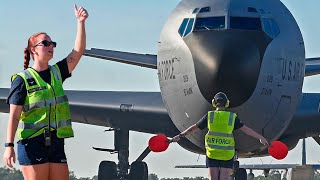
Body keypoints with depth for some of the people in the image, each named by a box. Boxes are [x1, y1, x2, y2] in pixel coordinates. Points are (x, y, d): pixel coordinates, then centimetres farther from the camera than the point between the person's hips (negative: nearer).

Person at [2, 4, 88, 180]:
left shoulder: (57, 73, 13)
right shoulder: (23, 80, -3)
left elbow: (78, 52, 6)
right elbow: (14, 116, -5)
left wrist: (81, 22, -3)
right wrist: (9, 146, -13)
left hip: (56, 142, 6)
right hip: (32, 144, -6)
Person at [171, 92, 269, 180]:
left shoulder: (209, 116, -1)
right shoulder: (232, 117, -3)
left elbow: (194, 127, 5)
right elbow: (246, 129, 0)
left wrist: (180, 136, 15)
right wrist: (261, 137, 9)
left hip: (212, 154, 0)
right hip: (227, 154, 0)